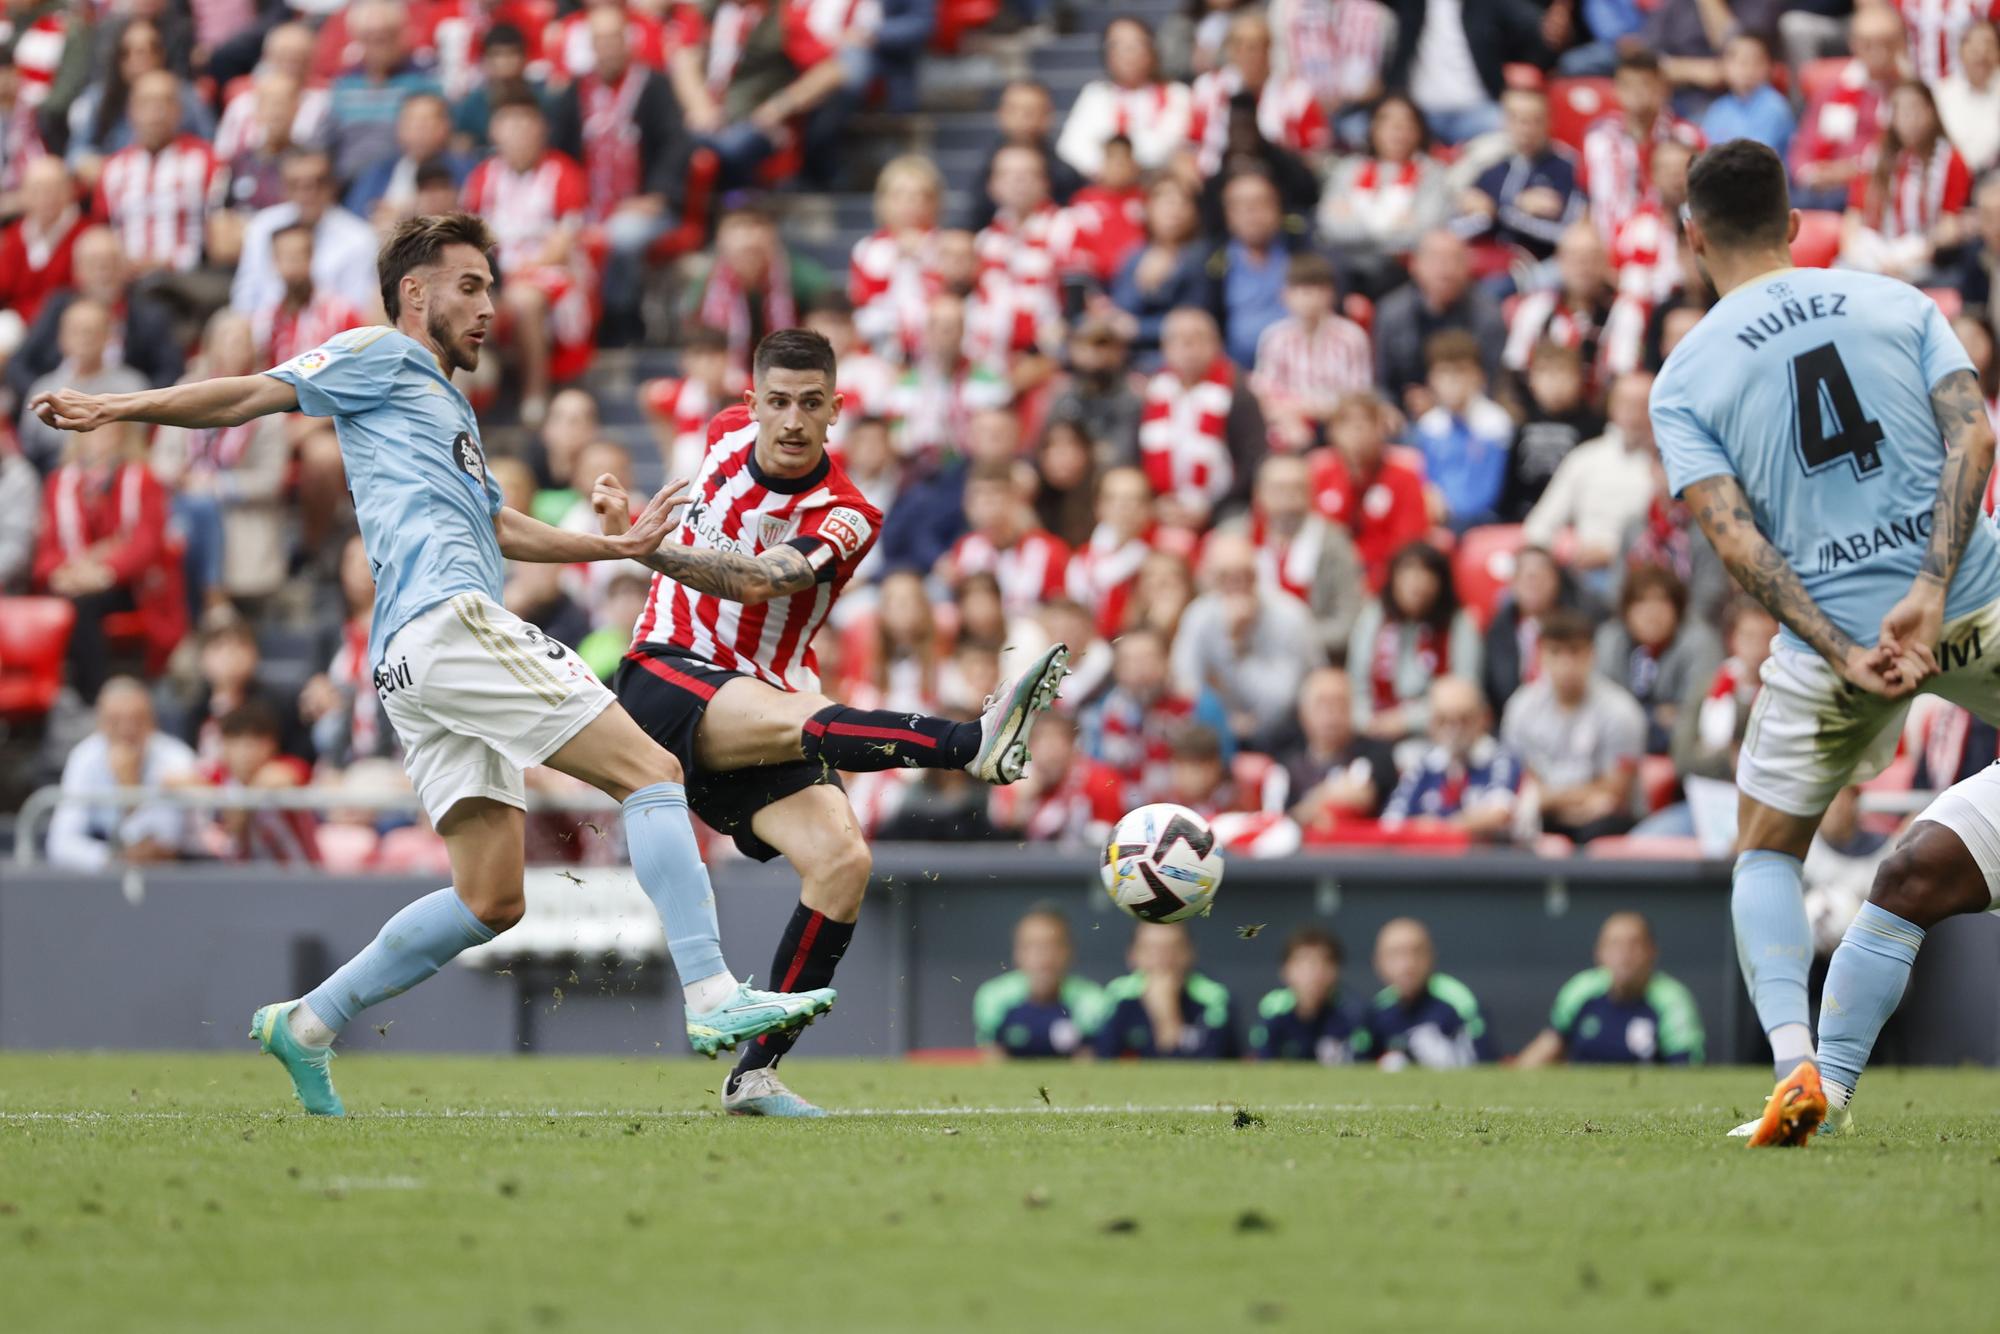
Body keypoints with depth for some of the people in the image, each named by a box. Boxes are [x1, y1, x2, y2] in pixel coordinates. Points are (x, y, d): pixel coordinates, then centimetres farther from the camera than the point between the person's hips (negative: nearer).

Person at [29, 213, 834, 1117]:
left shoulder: (447, 404, 33)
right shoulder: (379, 358, 7)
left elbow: (497, 527, 41)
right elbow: (251, 395, 0)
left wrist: (622, 545, 38)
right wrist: (116, 410, -11)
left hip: (416, 666, 10)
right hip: (448, 622, -10)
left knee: (490, 900, 6)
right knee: (652, 771, -13)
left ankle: (308, 1024, 9)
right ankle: (713, 998, -21)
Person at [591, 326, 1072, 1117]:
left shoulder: (843, 519, -10)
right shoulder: (728, 436, 2)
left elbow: (755, 582, -30)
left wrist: (639, 543, -41)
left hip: (762, 710, 2)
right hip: (666, 677, -2)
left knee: (842, 857, -21)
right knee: (798, 717, -34)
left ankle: (755, 1074, -13)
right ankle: (978, 743, -65)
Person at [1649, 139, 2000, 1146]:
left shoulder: (1684, 380, 3)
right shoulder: (1897, 303, 9)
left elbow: (1734, 536, -9)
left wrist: (1841, 652, -13)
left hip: (1829, 638, -1)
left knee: (1764, 852, 16)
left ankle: (1797, 1063, -5)